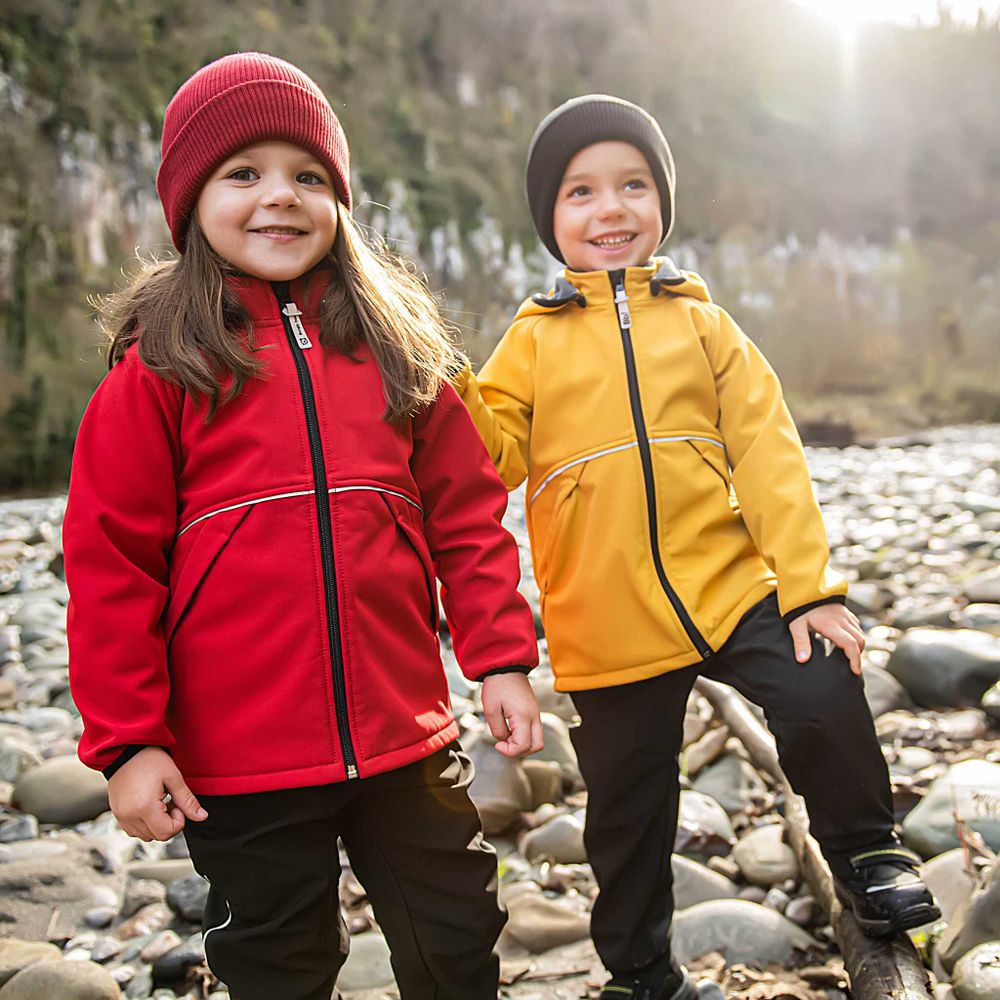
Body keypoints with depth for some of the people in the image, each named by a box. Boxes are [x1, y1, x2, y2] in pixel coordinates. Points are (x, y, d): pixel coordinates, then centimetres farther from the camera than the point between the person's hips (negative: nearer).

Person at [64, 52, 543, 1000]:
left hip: (404, 733, 3)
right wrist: (127, 741, -8)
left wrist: (501, 657, 0)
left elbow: (466, 513, 5)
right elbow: (112, 561, -6)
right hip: (239, 758, -3)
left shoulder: (395, 344, 5)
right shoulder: (161, 361, -5)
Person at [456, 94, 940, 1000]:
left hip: (730, 585, 0)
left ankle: (864, 852, 13)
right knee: (627, 809, 11)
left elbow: (768, 454, 0)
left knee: (823, 698, -19)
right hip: (607, 618, 0)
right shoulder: (534, 339, 6)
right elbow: (497, 456, -3)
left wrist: (807, 584, -8)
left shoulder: (700, 321, 7)